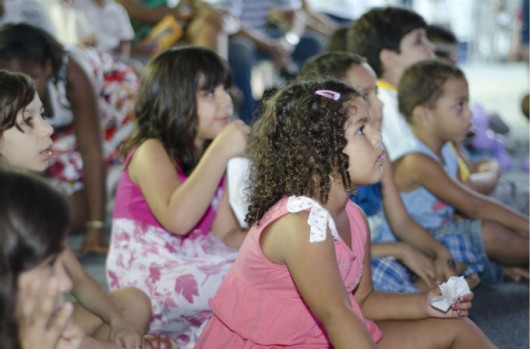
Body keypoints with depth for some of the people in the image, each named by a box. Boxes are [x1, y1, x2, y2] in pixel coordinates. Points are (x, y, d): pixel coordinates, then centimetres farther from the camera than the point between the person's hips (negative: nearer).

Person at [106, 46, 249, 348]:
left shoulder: (211, 154, 13)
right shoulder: (152, 151, -11)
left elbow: (227, 236, 6)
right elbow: (178, 219, -31)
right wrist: (221, 151, -26)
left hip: (191, 268, 8)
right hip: (145, 276, -8)